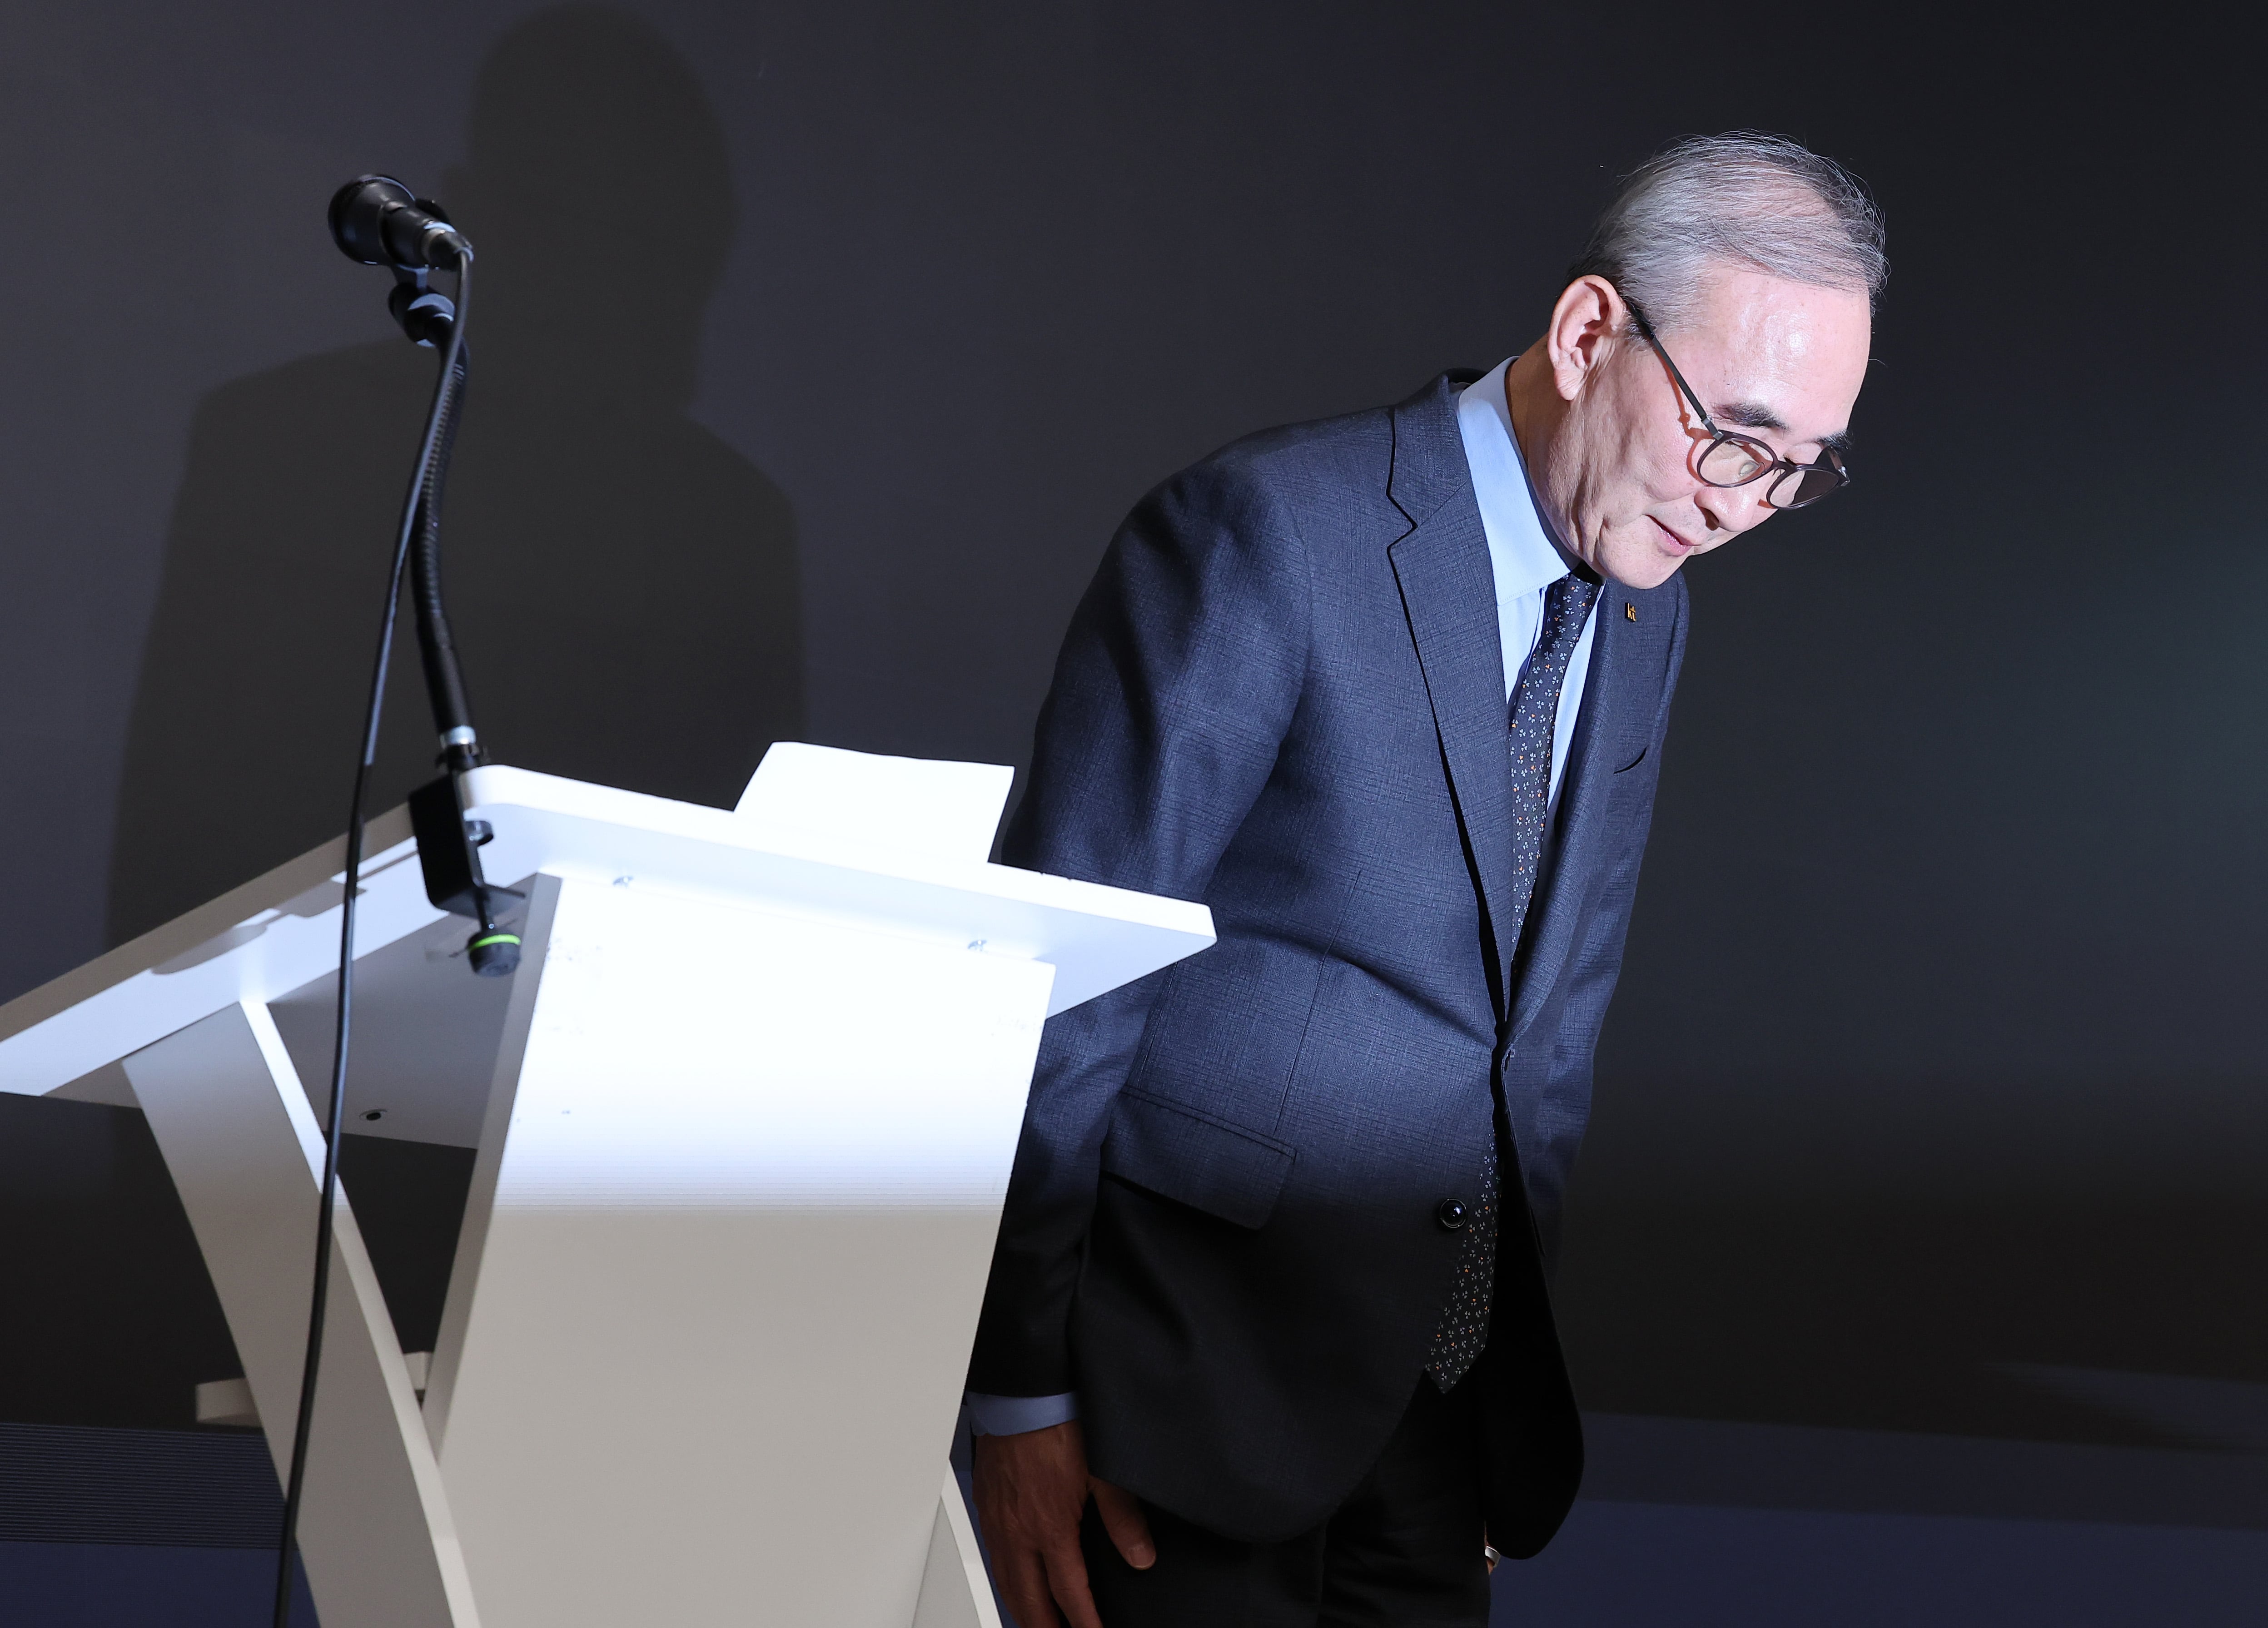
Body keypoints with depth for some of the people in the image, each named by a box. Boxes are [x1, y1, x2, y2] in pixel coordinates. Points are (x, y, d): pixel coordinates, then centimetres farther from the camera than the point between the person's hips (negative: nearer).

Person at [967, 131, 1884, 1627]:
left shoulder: (1644, 611, 7)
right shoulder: (1265, 536, -16)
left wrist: (1519, 1313, 14)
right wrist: (1019, 1392, -15)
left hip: (1450, 1377, 7)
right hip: (1205, 1359, -6)